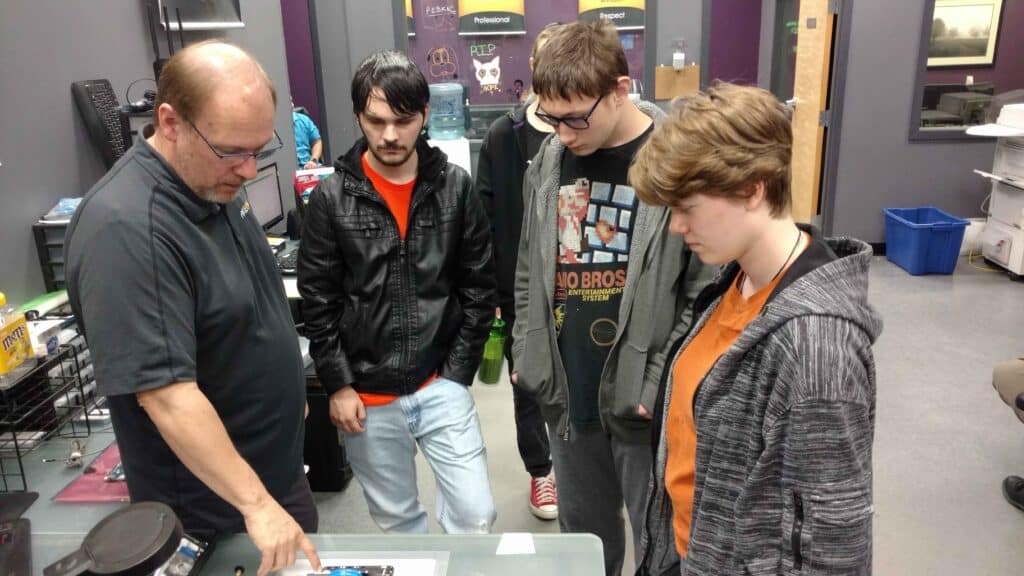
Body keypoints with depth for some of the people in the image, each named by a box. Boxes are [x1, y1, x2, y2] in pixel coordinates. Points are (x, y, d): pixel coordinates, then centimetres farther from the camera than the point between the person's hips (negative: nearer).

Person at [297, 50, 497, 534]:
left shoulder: (455, 188, -3)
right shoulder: (331, 198, -5)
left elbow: (478, 288, 0)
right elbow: (317, 301, -2)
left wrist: (457, 374, -4)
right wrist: (337, 384, -6)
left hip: (440, 385, 0)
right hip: (366, 395, 0)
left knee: (475, 516, 2)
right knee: (396, 521, 16)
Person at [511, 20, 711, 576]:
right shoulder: (548, 159, 2)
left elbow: (707, 291, -13)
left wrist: (665, 382, -15)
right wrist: (526, 352, 8)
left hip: (644, 398, -4)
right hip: (565, 389, 5)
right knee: (582, 530, 23)